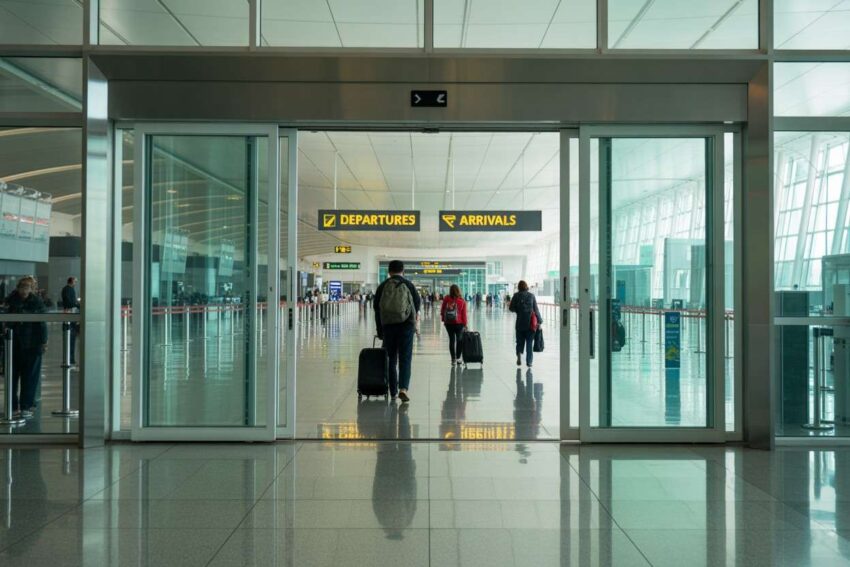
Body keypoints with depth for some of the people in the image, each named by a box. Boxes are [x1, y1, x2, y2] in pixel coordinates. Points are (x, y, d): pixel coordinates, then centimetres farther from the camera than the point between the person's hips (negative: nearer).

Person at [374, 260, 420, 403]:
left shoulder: (382, 287, 7)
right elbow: (417, 304, 9)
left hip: (387, 326, 2)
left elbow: (377, 309, 8)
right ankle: (403, 388, -19)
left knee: (391, 359, 12)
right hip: (406, 325, -2)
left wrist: (379, 332, 15)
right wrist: (414, 318, 30)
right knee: (405, 358, -2)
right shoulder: (409, 285, 3)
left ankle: (393, 391, 16)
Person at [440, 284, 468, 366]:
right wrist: (465, 324, 3)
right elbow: (464, 314, -6)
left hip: (448, 323, 2)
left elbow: (442, 310, 0)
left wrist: (443, 319, 12)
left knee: (451, 340, 10)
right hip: (458, 323, -2)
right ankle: (458, 358, 14)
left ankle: (453, 359, 9)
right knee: (459, 340, 13)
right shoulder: (462, 301, -9)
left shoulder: (446, 299, -6)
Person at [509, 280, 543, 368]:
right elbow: (536, 309, 0)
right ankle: (529, 361, 7)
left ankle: (519, 354, -13)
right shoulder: (531, 295, 0)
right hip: (530, 322, 0)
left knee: (519, 341, 12)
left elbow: (511, 308, -2)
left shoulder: (516, 295, -1)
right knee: (529, 342, 7)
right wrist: (540, 321, 6)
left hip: (520, 322, 0)